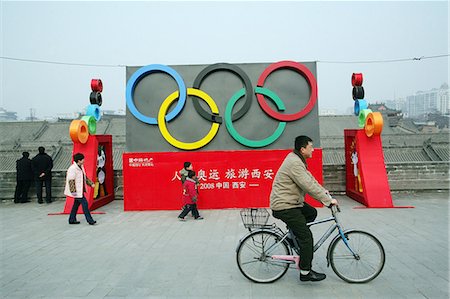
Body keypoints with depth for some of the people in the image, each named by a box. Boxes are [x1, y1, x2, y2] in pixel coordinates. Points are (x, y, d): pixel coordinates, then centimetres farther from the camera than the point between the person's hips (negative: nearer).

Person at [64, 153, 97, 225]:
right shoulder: (72, 168, -20)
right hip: (77, 191, -10)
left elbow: (85, 177, 20)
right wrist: (73, 192, -24)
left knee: (76, 204, 16)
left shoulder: (81, 167, 10)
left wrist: (91, 183, 10)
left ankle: (72, 220, 27)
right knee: (84, 203, -8)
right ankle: (90, 220, -2)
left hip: (80, 190, 10)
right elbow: (71, 181, -22)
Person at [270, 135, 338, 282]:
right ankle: (305, 272, 4)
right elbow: (309, 186, -25)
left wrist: (324, 191, 13)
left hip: (291, 202, 10)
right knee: (306, 237, -6)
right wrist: (328, 200, -19)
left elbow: (310, 179, 18)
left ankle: (294, 232, 21)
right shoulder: (294, 163, -22)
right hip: (284, 207, -10)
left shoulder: (297, 160, 11)